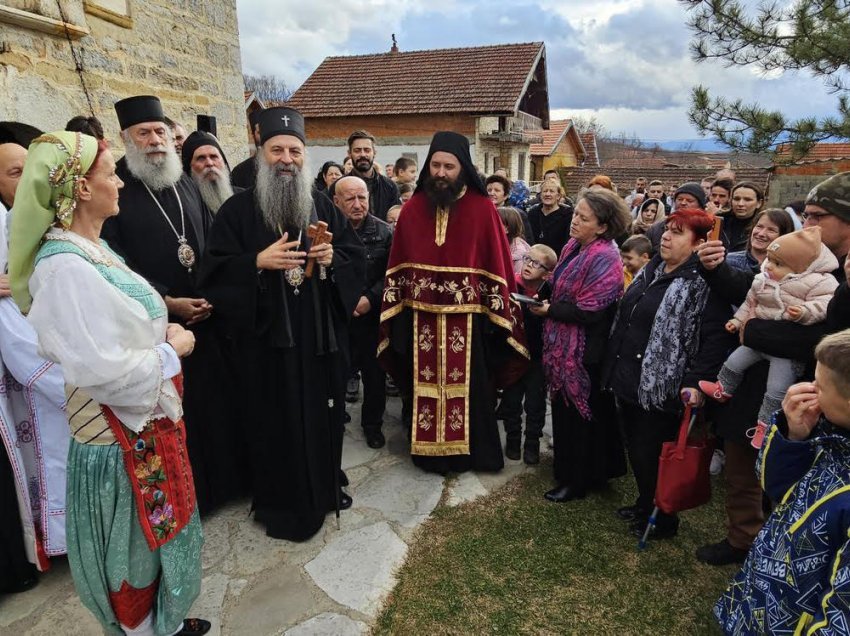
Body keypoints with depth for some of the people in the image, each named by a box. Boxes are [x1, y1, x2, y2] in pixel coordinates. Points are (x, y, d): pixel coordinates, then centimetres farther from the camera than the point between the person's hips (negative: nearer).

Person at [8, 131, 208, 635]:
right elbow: (103, 370, -29)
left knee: (160, 530, 25)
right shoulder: (64, 266, -25)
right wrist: (172, 349, -16)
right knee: (136, 546, 13)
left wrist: (163, 331, 0)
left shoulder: (92, 247, 5)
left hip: (147, 419, 9)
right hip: (120, 434, -9)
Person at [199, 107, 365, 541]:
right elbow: (214, 270, -6)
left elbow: (358, 257, 7)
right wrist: (258, 262, -21)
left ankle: (326, 486, 35)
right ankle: (280, 504, 24)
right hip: (267, 337, -3)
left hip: (321, 335, 3)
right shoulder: (238, 209, -1)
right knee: (276, 420, 5)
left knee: (323, 412, 14)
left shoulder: (324, 207, 9)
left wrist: (333, 258, -13)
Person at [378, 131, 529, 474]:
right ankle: (429, 450, 28)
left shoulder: (483, 209, -4)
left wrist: (497, 312, -5)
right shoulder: (413, 208, 4)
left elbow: (497, 264, -2)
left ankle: (471, 451, 27)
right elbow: (398, 263, 6)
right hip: (421, 316, 2)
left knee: (467, 386, 9)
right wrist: (395, 310, 3)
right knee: (425, 384, 11)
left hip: (466, 317, -2)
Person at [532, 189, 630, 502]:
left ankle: (577, 481, 23)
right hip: (563, 346, 9)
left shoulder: (604, 258, -20)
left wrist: (549, 310, -17)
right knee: (563, 409, 18)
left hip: (584, 351, -8)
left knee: (580, 415, 6)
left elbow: (590, 312, -23)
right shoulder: (573, 247, 7)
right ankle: (566, 470, 36)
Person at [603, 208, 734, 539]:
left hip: (661, 387, -8)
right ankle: (645, 504, 42)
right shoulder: (650, 271, 11)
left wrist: (696, 383, -26)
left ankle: (662, 519, 29)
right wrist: (614, 367, 19)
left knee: (651, 455, 5)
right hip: (628, 380, 8)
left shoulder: (704, 283, -15)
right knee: (635, 448, 20)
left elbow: (715, 339, -20)